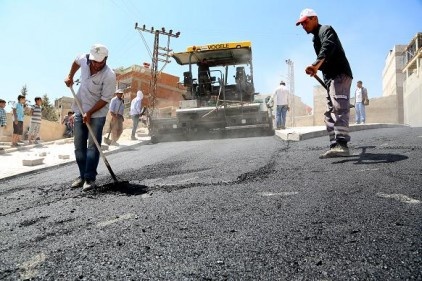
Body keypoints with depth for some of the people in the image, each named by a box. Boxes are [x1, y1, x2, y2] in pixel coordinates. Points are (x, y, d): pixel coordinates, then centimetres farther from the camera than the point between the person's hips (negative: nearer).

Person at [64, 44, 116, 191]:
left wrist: (89, 113, -20)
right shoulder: (84, 59, -8)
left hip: (97, 114, -5)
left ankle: (90, 178, -2)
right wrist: (70, 76, 13)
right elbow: (76, 61, 19)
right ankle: (82, 175, 18)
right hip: (80, 111, 6)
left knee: (93, 146, -8)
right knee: (79, 146, 8)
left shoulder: (109, 76, -24)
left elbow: (105, 99, -19)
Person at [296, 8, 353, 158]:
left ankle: (342, 145, -33)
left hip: (340, 75, -10)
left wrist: (316, 65, -44)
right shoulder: (316, 38, 25)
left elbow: (328, 47, -28)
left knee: (339, 109, -24)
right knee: (330, 114, 6)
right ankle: (335, 146, 6)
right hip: (331, 78, 11)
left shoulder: (325, 29, -4)